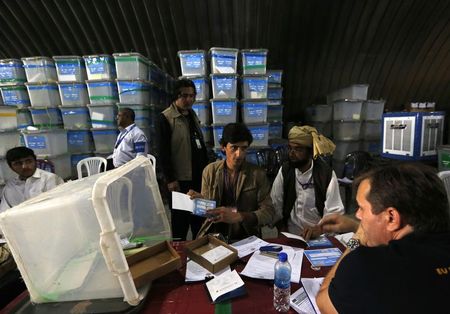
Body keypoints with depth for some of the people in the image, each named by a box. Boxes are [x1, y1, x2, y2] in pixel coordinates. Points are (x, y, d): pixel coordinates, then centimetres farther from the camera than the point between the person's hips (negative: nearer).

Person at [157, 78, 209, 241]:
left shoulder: (193, 115, 12)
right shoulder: (165, 118, -11)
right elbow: (163, 152, -14)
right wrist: (170, 179, -16)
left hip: (198, 177, 7)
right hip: (180, 179, -7)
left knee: (199, 215, 18)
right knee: (180, 219, 6)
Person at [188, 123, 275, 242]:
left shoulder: (258, 174, -4)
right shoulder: (210, 171, 1)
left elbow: (269, 213, -9)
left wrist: (237, 217, -23)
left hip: (246, 238, -1)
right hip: (214, 234, 1)